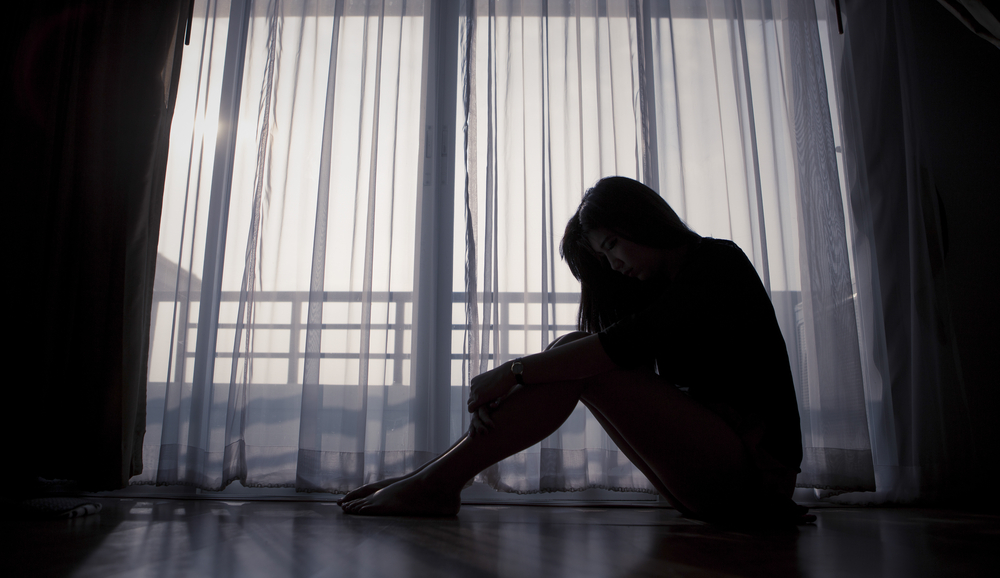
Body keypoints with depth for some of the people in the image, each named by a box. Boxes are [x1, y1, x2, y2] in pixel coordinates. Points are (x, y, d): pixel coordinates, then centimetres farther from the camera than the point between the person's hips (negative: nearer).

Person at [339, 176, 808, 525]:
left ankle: (435, 482, -18)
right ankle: (435, 478, -9)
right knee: (567, 356, -4)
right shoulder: (661, 287, 18)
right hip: (712, 477, 8)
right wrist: (504, 393, -9)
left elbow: (629, 344, -24)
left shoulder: (718, 261, -7)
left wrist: (514, 372, -23)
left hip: (750, 473, -7)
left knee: (581, 361, -21)